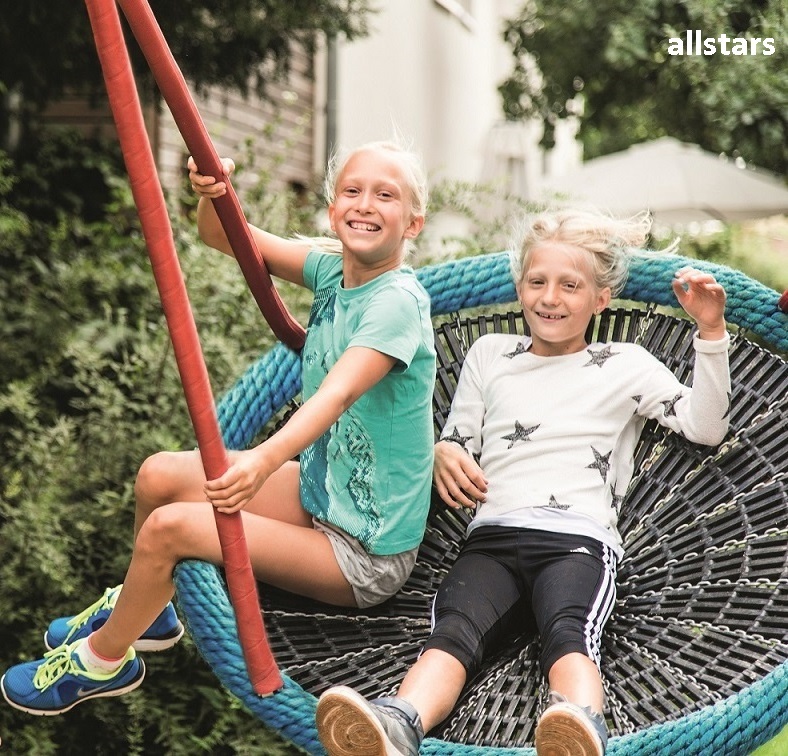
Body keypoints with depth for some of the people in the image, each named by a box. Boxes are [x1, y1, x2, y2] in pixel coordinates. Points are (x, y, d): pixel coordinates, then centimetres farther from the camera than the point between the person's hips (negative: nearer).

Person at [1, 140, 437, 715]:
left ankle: (102, 661, 10)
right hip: (318, 494, 8)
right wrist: (212, 193, -24)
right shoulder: (333, 270, 0)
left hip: (366, 556, -8)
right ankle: (143, 609, 29)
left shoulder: (397, 301, -24)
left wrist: (266, 459, -55)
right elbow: (223, 236, -1)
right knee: (160, 475, 1)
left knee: (170, 527, -17)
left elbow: (339, 393, -39)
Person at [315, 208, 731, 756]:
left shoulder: (626, 365, 20)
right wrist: (442, 455, 3)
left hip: (579, 540, -1)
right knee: (454, 630, -32)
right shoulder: (490, 354, 27)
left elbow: (706, 426, 12)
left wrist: (711, 332, 1)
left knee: (568, 633, -36)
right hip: (493, 536, 2)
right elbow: (457, 446, 28)